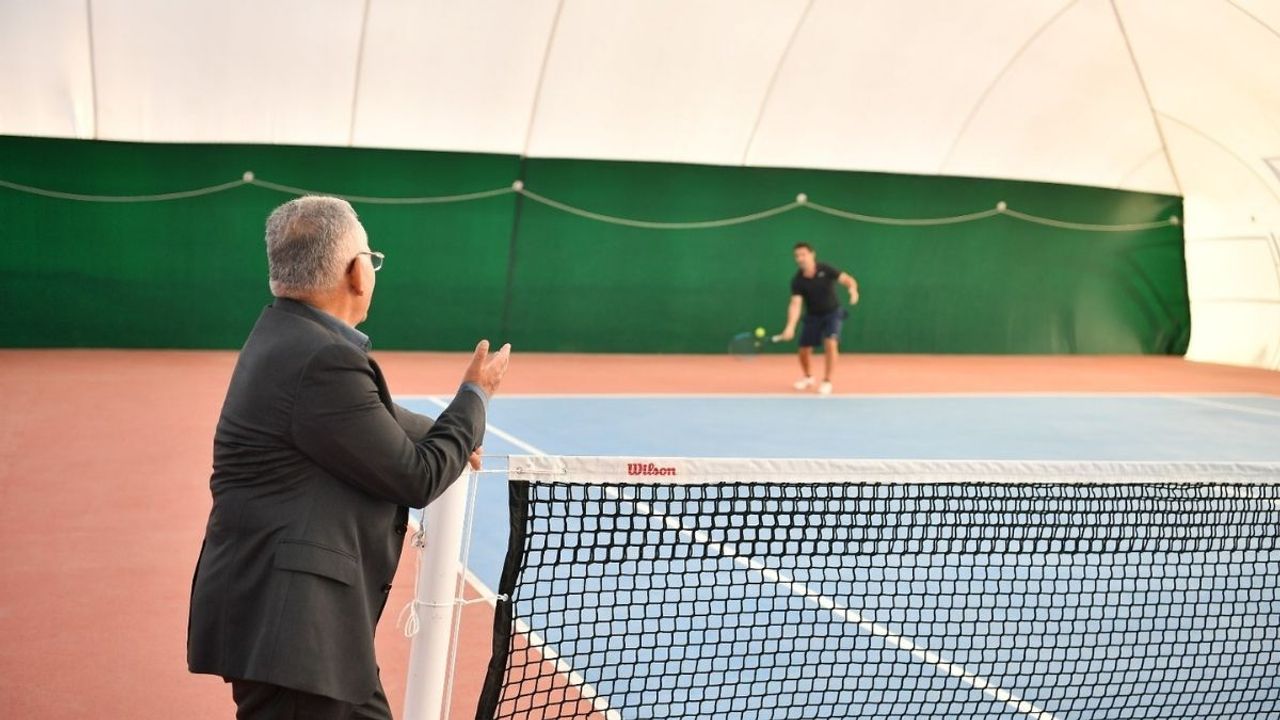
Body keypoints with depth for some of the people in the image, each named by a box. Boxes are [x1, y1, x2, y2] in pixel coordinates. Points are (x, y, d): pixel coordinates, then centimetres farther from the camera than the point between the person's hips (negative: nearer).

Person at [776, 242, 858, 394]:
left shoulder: (825, 270, -18)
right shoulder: (797, 281, -17)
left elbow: (848, 280, -20)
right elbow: (795, 304, -26)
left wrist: (852, 289, -45)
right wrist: (790, 327, -41)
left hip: (832, 313, -2)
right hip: (813, 316, 2)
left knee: (830, 344, -23)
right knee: (804, 350, 3)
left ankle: (827, 382, -10)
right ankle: (808, 377, 35)